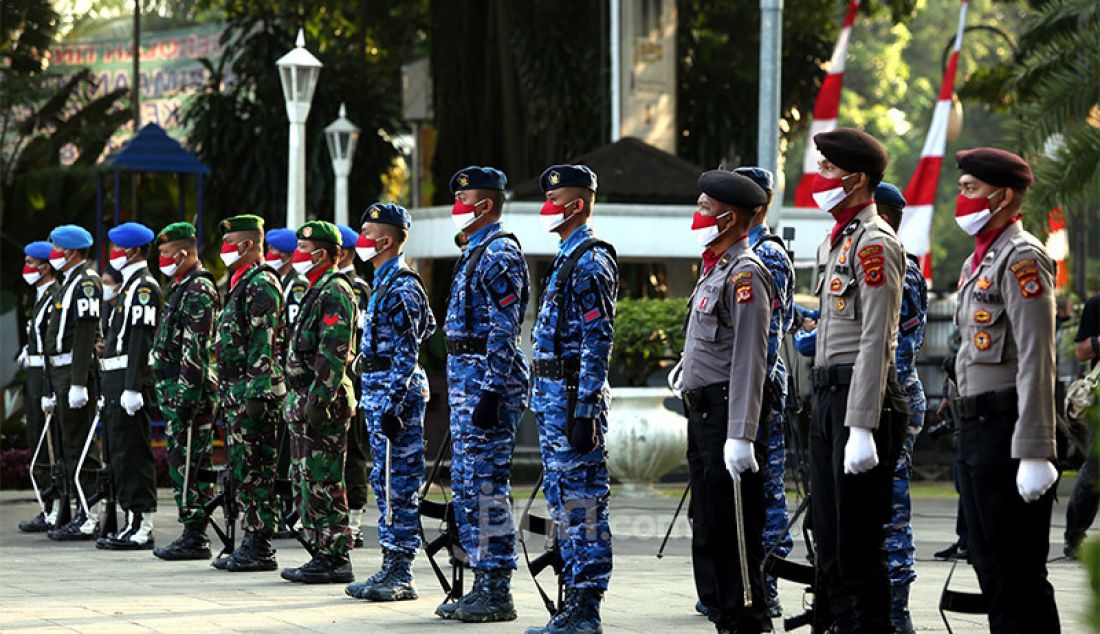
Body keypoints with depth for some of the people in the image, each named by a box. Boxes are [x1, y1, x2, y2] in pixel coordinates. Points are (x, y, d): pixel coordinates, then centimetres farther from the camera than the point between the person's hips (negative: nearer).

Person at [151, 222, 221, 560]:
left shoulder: (199, 291, -13)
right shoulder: (181, 287, 19)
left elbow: (196, 349, -20)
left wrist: (185, 393, -23)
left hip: (189, 392, -11)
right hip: (176, 392, 11)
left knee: (188, 463, -8)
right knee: (181, 461, 11)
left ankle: (195, 538, -7)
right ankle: (192, 534, 15)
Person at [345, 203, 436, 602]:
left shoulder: (401, 287, -14)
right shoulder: (384, 283, 16)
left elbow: (407, 352, -19)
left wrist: (394, 405, -23)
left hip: (395, 391, -10)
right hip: (378, 391, 10)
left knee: (399, 483, -7)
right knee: (385, 483, 11)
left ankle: (401, 576, -6)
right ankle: (391, 567, 15)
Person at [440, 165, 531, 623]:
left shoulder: (500, 252, -12)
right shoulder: (474, 253, 19)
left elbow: (504, 330, -19)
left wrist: (492, 393, -23)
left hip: (487, 379, -11)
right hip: (465, 379, 11)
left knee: (486, 483, -9)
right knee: (467, 483, 11)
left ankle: (497, 593, -7)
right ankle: (483, 583, 16)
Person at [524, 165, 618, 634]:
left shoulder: (590, 262, -14)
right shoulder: (567, 258, 18)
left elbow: (597, 343, -19)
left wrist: (585, 413, -23)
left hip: (573, 396, -11)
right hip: (552, 396, 11)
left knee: (582, 502, -7)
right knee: (563, 500, 12)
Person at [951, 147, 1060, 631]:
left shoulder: (1022, 258, -12)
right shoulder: (979, 260, 18)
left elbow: (1036, 360, -19)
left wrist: (1034, 453, -24)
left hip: (1006, 424, -10)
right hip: (976, 427, 10)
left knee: (1018, 572, -7)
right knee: (990, 567, 13)